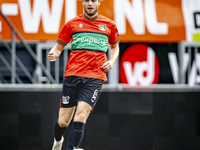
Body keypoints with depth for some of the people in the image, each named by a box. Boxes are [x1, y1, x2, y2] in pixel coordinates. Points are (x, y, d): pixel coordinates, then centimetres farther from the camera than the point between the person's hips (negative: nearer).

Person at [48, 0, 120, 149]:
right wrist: (53, 54, -6)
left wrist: (112, 61, 7)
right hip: (72, 75, 1)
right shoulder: (72, 24, 9)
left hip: (95, 77, -1)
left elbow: (115, 47, 27)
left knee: (81, 115, -20)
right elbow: (59, 46, 17)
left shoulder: (109, 25, 11)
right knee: (63, 121, 3)